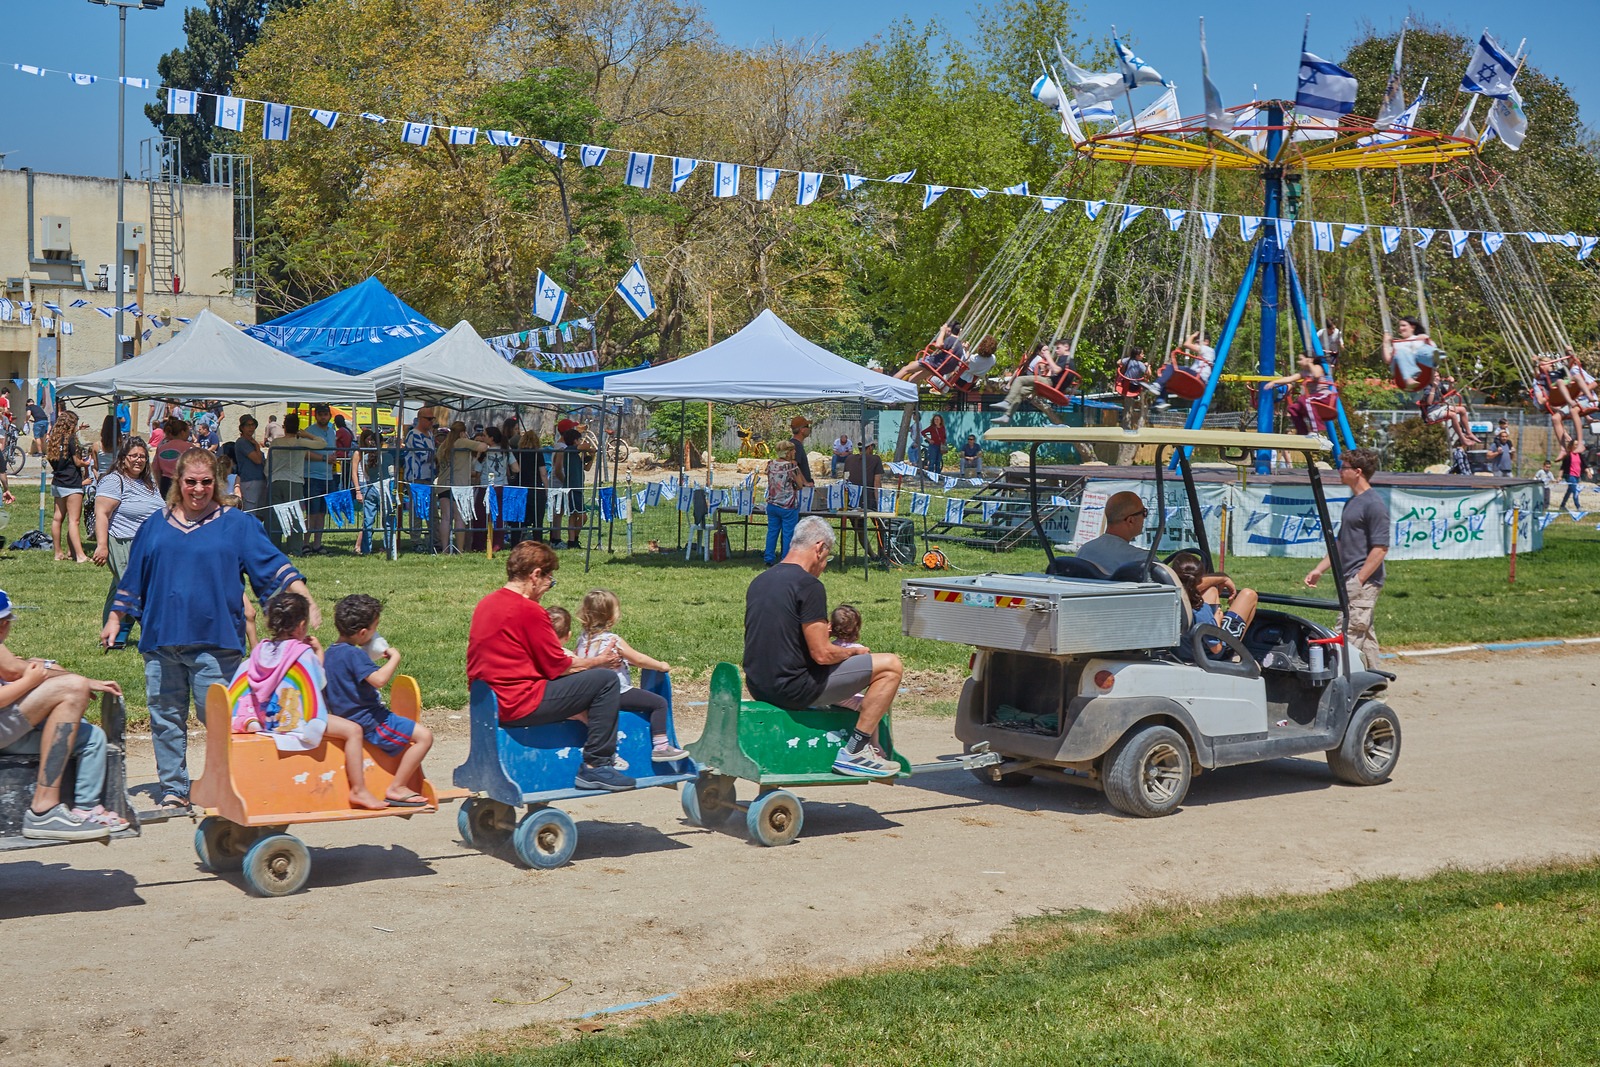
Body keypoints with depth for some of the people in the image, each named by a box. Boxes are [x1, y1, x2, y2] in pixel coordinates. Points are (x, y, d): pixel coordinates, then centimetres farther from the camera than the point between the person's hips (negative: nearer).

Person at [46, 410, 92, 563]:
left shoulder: (53, 439, 9)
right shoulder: (71, 440, -12)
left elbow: (50, 459, 15)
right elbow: (77, 462, -11)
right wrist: (86, 463, 11)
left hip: (58, 482, 8)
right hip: (71, 484, -8)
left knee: (58, 518, 12)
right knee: (74, 520, -11)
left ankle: (58, 553, 19)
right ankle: (80, 555, -15)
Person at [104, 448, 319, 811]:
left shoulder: (237, 524, 4)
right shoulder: (156, 525, 13)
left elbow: (274, 567, -3)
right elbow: (133, 578, 21)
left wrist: (306, 603, -14)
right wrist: (115, 619, 20)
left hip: (214, 639, -3)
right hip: (161, 637, 4)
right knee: (166, 718, 8)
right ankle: (174, 790, 18)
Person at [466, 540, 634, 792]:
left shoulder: (485, 604, 11)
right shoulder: (529, 610, -16)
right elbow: (559, 667, -10)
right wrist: (599, 661, 6)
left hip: (487, 704, 10)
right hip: (520, 706, -10)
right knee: (606, 679, -6)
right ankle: (595, 766, -5)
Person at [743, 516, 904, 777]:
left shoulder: (759, 582, 11)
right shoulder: (809, 585, -15)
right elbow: (822, 654, -18)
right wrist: (853, 652, 2)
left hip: (758, 686, 9)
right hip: (793, 689, -9)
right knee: (891, 666, -4)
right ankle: (853, 752, -3)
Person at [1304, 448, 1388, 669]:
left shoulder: (1374, 504, -14)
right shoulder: (1352, 501, 16)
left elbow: (1380, 548, -18)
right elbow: (1341, 544, 23)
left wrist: (1358, 580, -19)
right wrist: (1319, 570, 18)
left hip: (1364, 583, -10)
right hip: (1350, 581, 10)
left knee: (1351, 635, -11)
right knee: (1364, 633, 14)